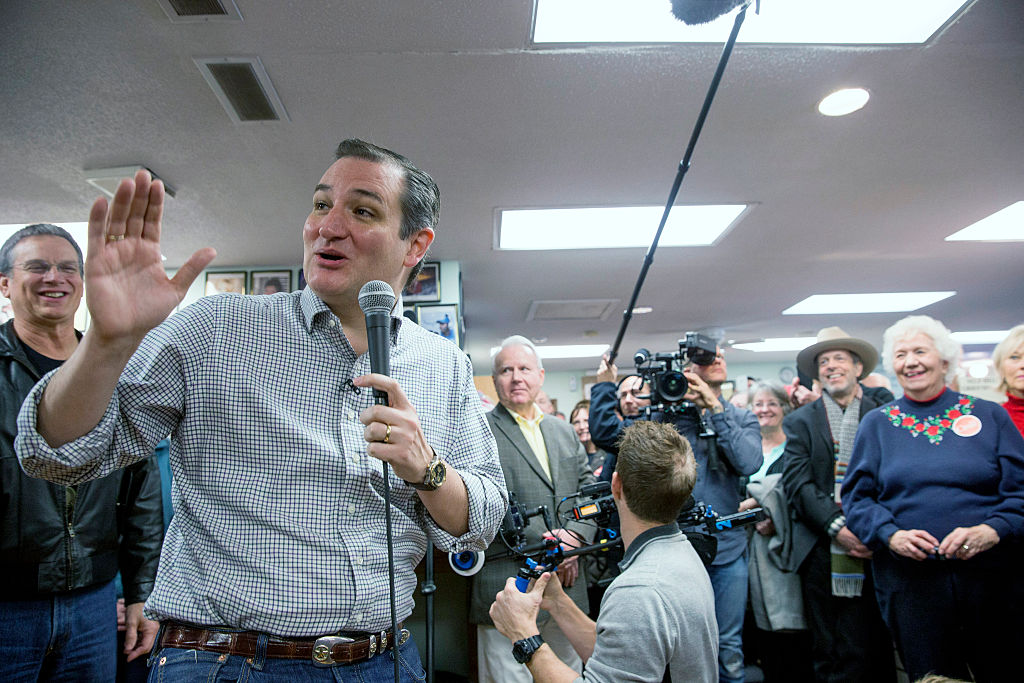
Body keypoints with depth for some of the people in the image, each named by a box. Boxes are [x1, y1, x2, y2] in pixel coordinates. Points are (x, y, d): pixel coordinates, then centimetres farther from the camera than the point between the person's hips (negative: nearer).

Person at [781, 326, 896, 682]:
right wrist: (836, 526, -12)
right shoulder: (800, 421, 10)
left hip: (873, 550, -1)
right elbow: (796, 482, -1)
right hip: (822, 554, 1)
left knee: (870, 650, 2)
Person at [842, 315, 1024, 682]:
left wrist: (992, 531, -17)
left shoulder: (989, 416, 6)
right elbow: (856, 496, 4)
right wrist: (890, 534, -13)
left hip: (991, 578, 1)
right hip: (909, 580, 0)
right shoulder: (876, 423, 7)